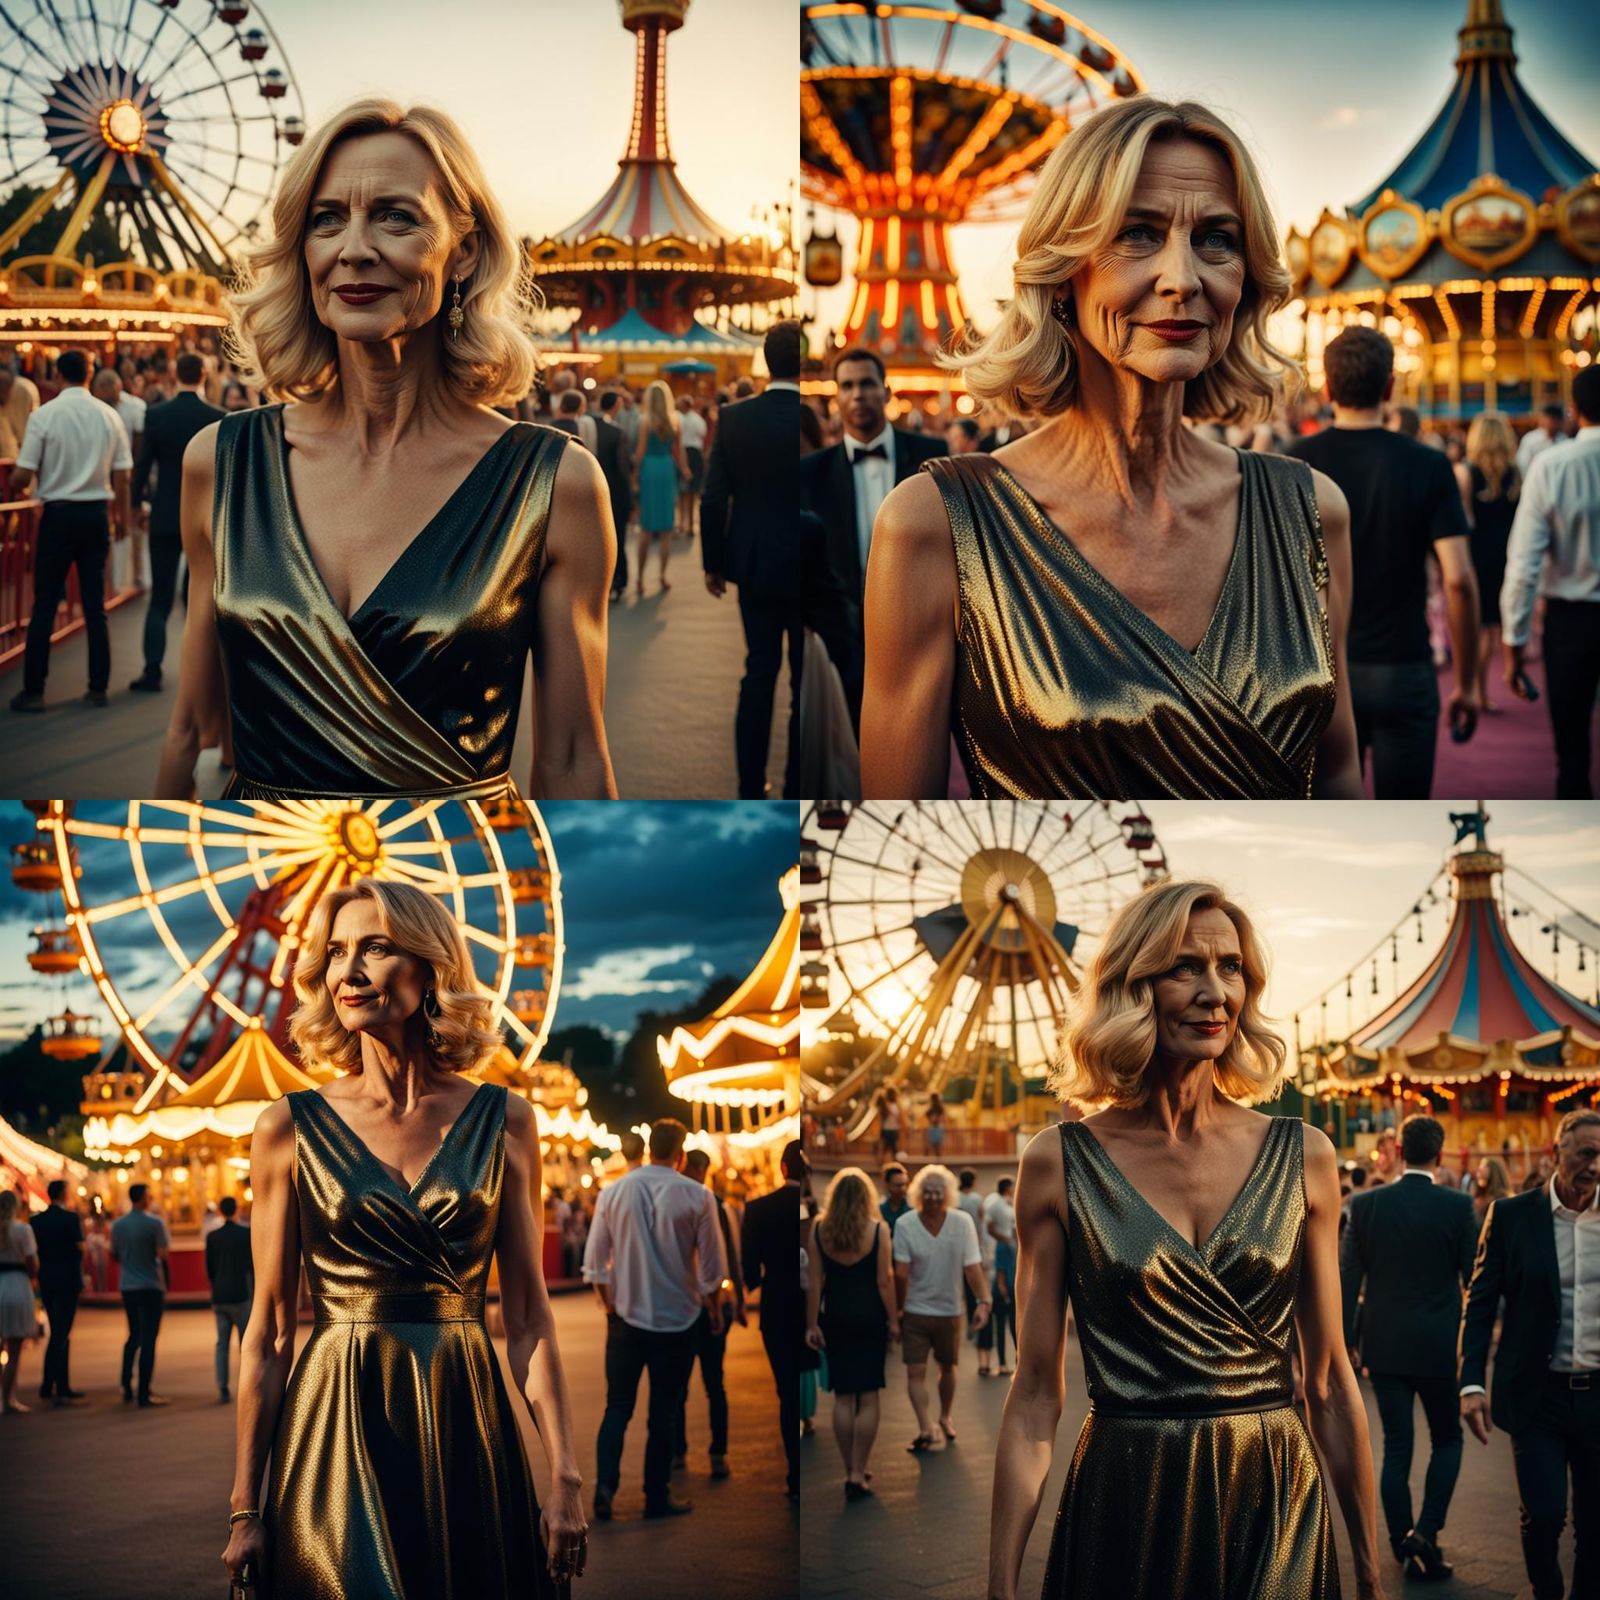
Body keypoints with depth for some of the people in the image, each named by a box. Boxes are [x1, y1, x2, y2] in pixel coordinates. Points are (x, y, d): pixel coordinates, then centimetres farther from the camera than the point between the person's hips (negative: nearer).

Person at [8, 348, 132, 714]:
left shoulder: (44, 416, -10)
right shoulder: (109, 416, -1)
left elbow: (21, 475, -10)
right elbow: (121, 475, 2)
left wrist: (16, 492, 12)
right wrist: (121, 514, 17)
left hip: (59, 513, -3)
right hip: (97, 513, 3)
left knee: (45, 604, 3)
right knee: (95, 604, 10)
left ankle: (33, 691, 3)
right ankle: (98, 687, 12)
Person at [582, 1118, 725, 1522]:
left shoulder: (613, 1192, -4)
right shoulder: (697, 1197, -10)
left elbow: (594, 1263, 0)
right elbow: (712, 1268, -5)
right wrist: (714, 1309, 12)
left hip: (625, 1318, 2)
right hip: (676, 1321, -2)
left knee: (617, 1407, 9)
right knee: (663, 1413, 9)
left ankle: (605, 1486, -7)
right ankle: (657, 1497, 15)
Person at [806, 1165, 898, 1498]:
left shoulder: (819, 1230, -1)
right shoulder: (877, 1229, -7)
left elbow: (815, 1281, 0)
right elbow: (884, 1280, -7)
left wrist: (812, 1324, 4)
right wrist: (893, 1321, 2)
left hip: (835, 1318, 2)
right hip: (869, 1317, -2)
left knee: (843, 1398, 10)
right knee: (868, 1398, 2)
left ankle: (850, 1471, 14)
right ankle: (858, 1475, -1)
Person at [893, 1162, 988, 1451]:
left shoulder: (962, 1222, -10)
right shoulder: (905, 1225, -14)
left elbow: (972, 1267, -15)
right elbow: (901, 1273, -15)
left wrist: (983, 1301, -24)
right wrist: (897, 1309, -13)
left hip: (950, 1310, 1)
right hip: (915, 1310, -1)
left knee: (947, 1368, 17)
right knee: (915, 1371, -9)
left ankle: (945, 1417, 36)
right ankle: (925, 1428, -10)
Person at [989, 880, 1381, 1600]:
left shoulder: (1303, 1157, 1)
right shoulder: (1059, 1162, -4)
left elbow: (1330, 1385, 6)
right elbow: (1034, 1401, -2)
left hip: (1276, 1512, 2)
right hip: (1122, 1514, -1)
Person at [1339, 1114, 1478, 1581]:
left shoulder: (1366, 1205, -3)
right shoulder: (1458, 1206, -8)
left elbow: (1348, 1278, -1)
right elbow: (1475, 1279, -4)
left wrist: (1347, 1341, 7)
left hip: (1384, 1345, 2)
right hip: (1440, 1346, -2)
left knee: (1396, 1448, 10)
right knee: (1447, 1441, 14)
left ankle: (1404, 1546, 12)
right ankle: (1426, 1532, -3)